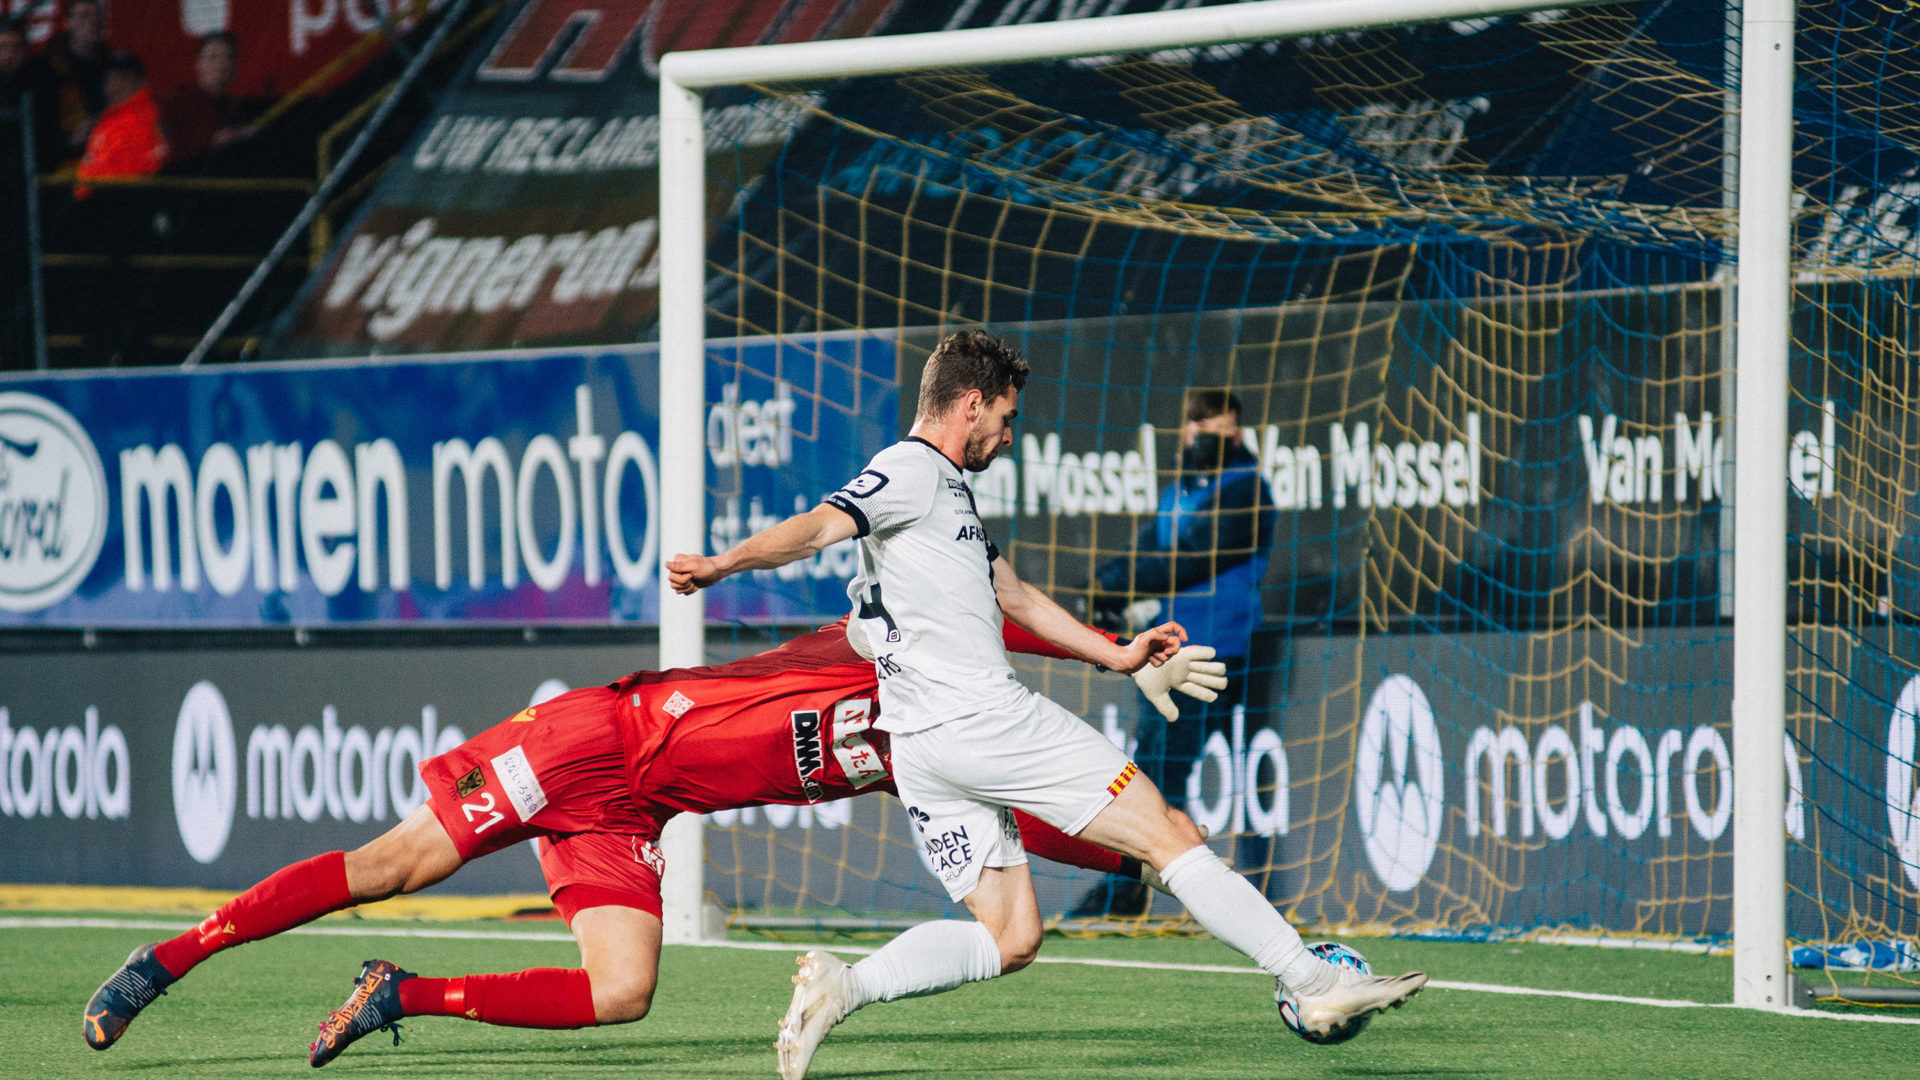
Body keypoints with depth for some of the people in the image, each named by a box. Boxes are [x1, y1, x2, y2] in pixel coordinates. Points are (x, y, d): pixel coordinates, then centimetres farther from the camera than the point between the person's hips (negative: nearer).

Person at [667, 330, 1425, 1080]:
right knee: (1169, 835, -4)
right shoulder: (909, 472, -6)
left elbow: (1013, 595, 36)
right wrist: (722, 565, -37)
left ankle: (839, 986, -9)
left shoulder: (946, 489, 26)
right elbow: (821, 525, -22)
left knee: (1008, 939, 5)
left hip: (923, 746, 10)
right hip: (979, 716, -10)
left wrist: (1115, 653, 39)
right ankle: (1314, 983, -3)